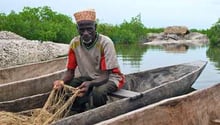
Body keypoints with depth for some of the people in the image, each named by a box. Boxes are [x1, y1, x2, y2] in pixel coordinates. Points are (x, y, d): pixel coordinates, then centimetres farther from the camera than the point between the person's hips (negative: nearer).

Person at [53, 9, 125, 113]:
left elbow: (105, 75, -25)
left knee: (98, 92, -36)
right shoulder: (74, 43, -11)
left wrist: (90, 84, -45)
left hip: (109, 77, -4)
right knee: (64, 88, -19)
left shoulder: (105, 43, -24)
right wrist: (62, 81, -29)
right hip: (88, 77, 5)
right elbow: (70, 71, -6)